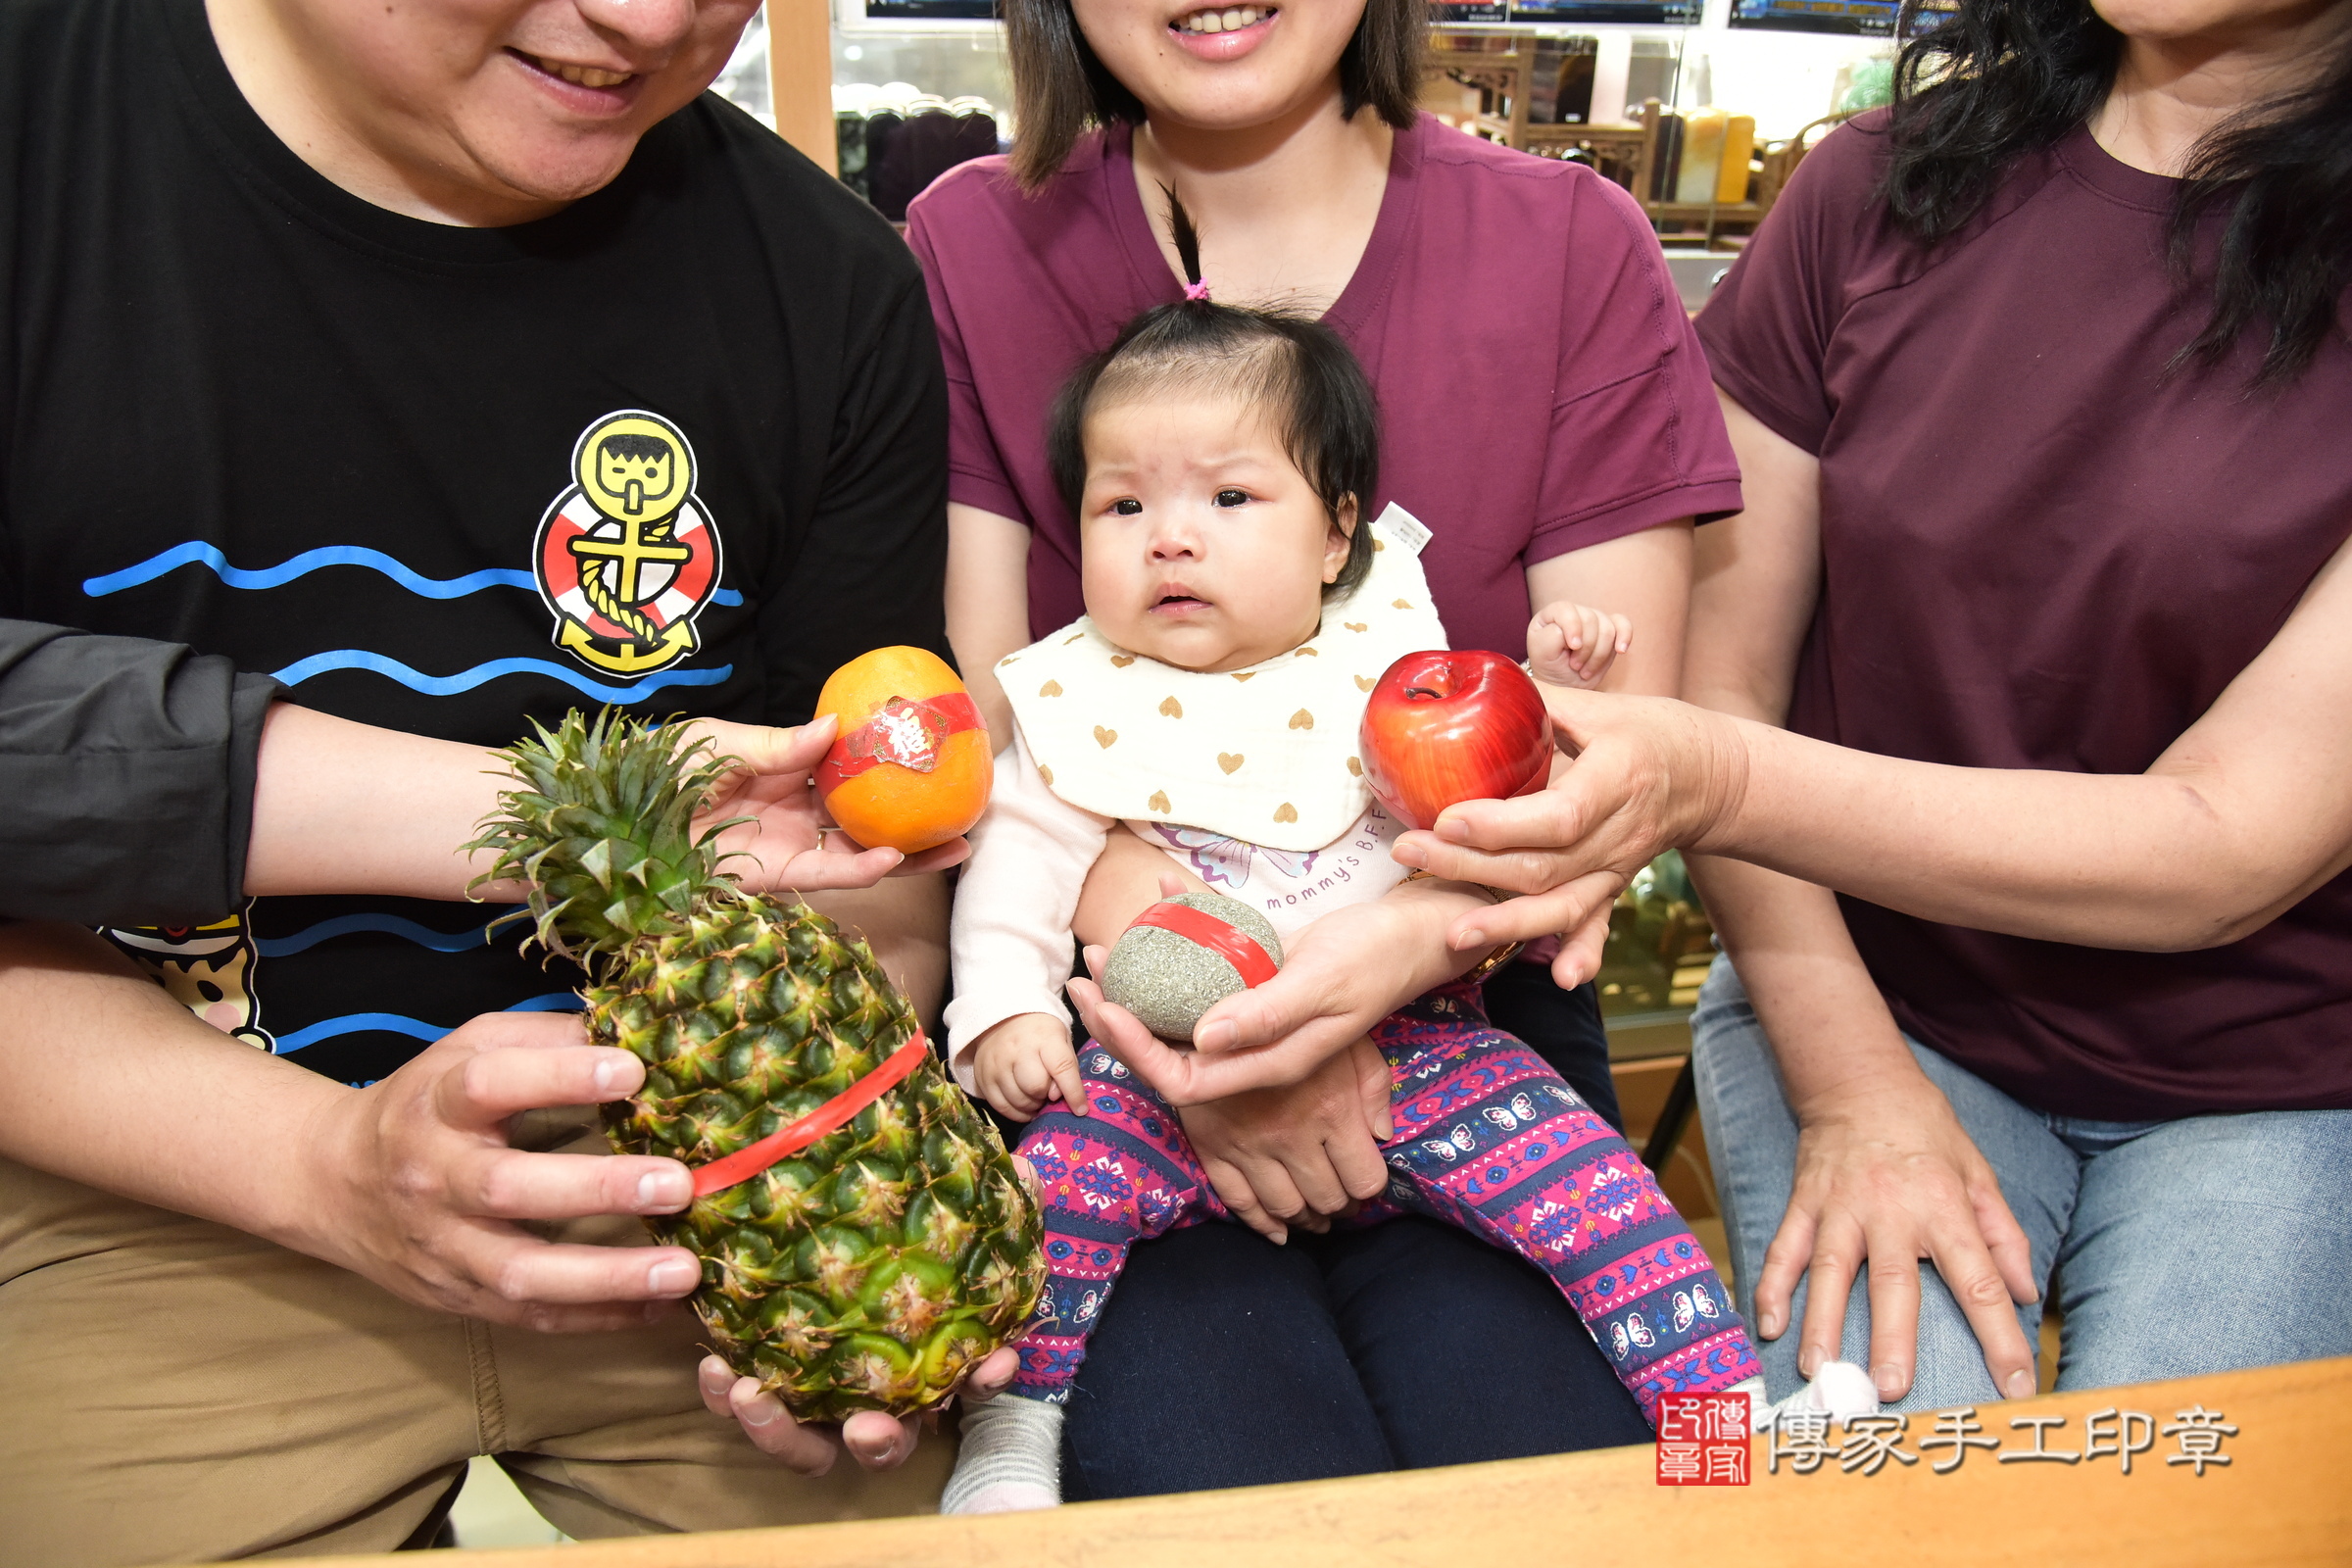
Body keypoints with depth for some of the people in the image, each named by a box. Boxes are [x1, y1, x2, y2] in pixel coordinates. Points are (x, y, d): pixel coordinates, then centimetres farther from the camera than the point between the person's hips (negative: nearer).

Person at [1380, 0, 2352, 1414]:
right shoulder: (1878, 192, -2)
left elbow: (2237, 841, -19)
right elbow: (1726, 687, 0)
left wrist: (1719, 784, -32)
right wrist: (1853, 1087, -11)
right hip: (1872, 995, 1)